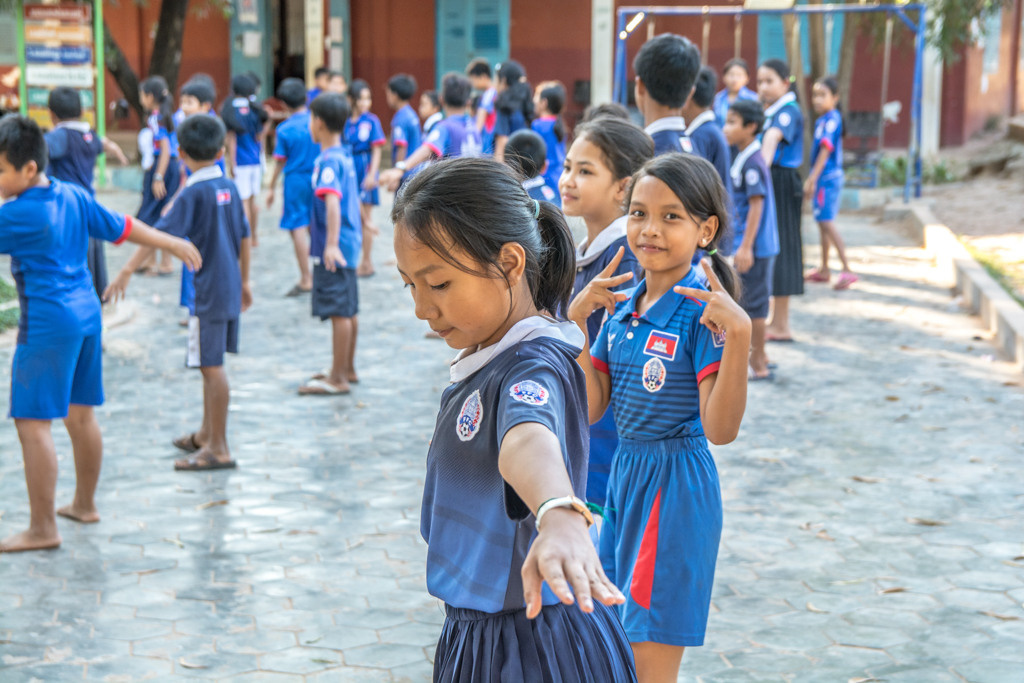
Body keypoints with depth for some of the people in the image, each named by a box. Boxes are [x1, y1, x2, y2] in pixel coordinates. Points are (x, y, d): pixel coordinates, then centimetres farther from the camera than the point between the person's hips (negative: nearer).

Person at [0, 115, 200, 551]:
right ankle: (85, 505, 32)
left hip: (46, 325, -9)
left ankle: (42, 529, -3)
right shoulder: (72, 196, 7)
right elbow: (121, 227, 15)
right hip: (86, 312, 9)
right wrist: (174, 244, 25)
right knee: (80, 415, 19)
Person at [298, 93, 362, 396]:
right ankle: (347, 369, 28)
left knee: (339, 311, -4)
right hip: (349, 242, 10)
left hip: (334, 249, -10)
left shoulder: (328, 161, -18)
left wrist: (331, 244, -37)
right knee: (349, 310, 17)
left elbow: (332, 202, -30)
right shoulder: (344, 157, 12)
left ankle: (337, 379, 2)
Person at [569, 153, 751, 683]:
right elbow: (591, 407, 5)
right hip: (623, 475, 8)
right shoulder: (621, 306, 5)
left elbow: (720, 429, -22)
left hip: (675, 485, -7)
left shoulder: (702, 312, -16)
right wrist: (576, 321, -2)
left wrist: (739, 335, -32)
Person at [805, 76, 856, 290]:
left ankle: (847, 270, -14)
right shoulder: (822, 120, 13)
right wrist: (812, 179, 20)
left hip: (828, 177, -10)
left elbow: (826, 150, -21)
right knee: (823, 223, 15)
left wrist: (812, 178, -24)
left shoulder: (832, 119, -14)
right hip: (823, 178, 10)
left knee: (827, 222, -13)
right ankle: (824, 270, 25)